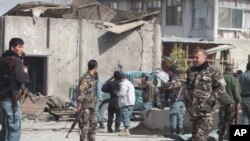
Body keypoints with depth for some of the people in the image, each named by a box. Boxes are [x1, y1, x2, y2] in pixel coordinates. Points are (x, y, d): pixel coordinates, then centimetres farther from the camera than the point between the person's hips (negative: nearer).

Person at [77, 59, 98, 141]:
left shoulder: (92, 78, 13)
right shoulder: (85, 79, -17)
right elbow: (81, 93, -21)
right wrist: (79, 106, -24)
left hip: (92, 106, 10)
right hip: (86, 107, -10)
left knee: (93, 123, 16)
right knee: (85, 126, -7)